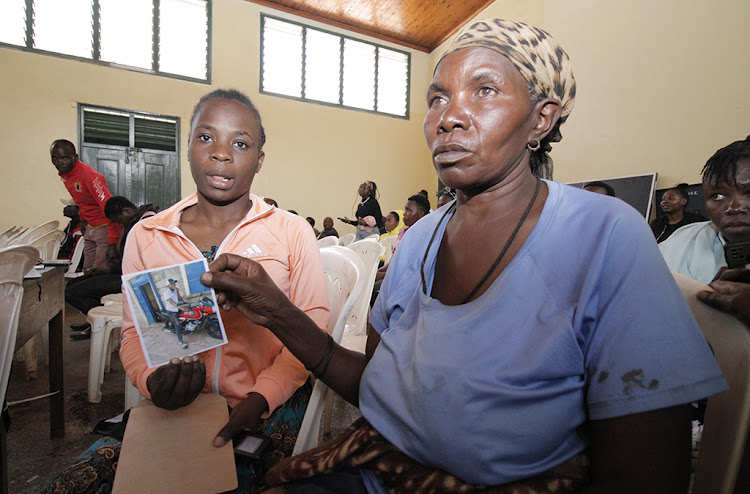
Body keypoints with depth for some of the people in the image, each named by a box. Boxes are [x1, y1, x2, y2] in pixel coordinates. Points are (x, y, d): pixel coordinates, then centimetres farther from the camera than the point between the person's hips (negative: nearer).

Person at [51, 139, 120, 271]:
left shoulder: (90, 176, -21)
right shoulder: (64, 174, 6)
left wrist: (113, 242, -29)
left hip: (105, 227, -9)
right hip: (90, 227, 9)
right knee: (87, 271, 9)